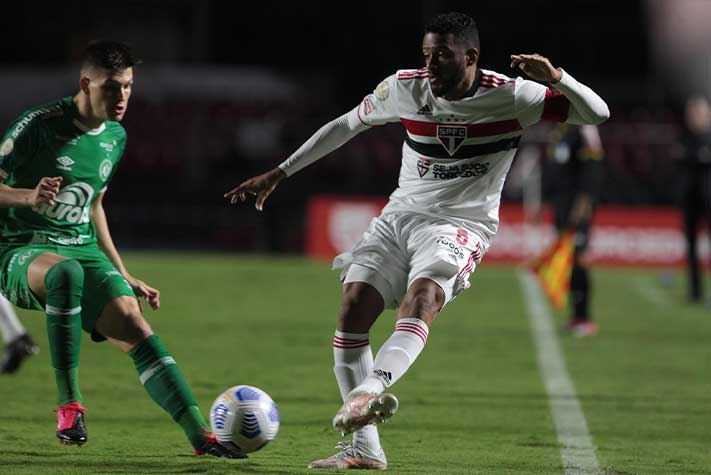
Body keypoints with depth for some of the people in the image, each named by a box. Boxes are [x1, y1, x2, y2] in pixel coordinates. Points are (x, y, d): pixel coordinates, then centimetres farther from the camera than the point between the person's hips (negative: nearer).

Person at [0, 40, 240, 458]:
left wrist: (124, 277, 22)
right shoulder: (41, 125, -10)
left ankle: (200, 434, -21)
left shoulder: (115, 137, 12)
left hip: (84, 250, 6)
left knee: (132, 323, -17)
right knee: (67, 272, -40)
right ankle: (69, 406, -33)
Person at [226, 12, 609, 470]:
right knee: (352, 308, -14)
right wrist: (279, 174, 17)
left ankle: (368, 391, -57)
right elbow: (346, 125, 15)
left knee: (420, 298, -34)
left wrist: (556, 77, -30)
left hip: (460, 225, -4)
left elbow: (597, 113, -11)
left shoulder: (510, 97, -9)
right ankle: (364, 446, -11)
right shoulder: (405, 88, 1)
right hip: (399, 216, 4)